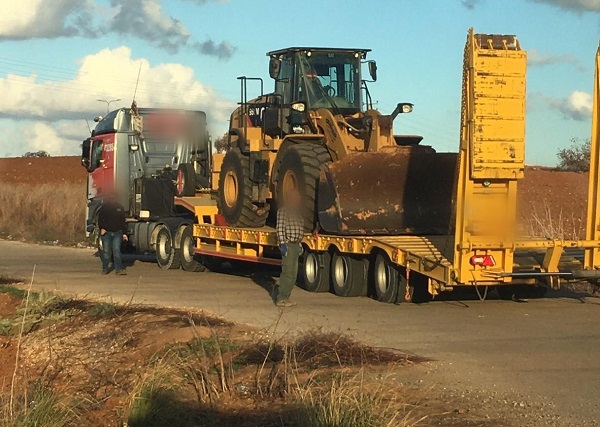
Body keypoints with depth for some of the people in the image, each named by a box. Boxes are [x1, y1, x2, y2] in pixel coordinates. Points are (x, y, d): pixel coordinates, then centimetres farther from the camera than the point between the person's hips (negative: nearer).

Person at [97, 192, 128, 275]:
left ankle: (119, 268, -9)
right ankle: (105, 269, 13)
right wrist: (101, 228, -12)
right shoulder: (104, 207, 3)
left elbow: (123, 221, 14)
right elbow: (100, 219, 3)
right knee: (106, 251, 3)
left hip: (117, 232, 1)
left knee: (117, 250, -9)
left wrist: (124, 233, 9)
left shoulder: (120, 207, 9)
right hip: (106, 232, -1)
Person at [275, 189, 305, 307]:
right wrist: (282, 244, -21)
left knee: (293, 274, 10)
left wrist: (299, 245, 21)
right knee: (288, 273, -11)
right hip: (288, 245, -9)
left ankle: (285, 297, 16)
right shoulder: (283, 211, -9)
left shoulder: (296, 212, 19)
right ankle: (281, 299, -7)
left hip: (295, 245, 9)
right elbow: (280, 228, -15)